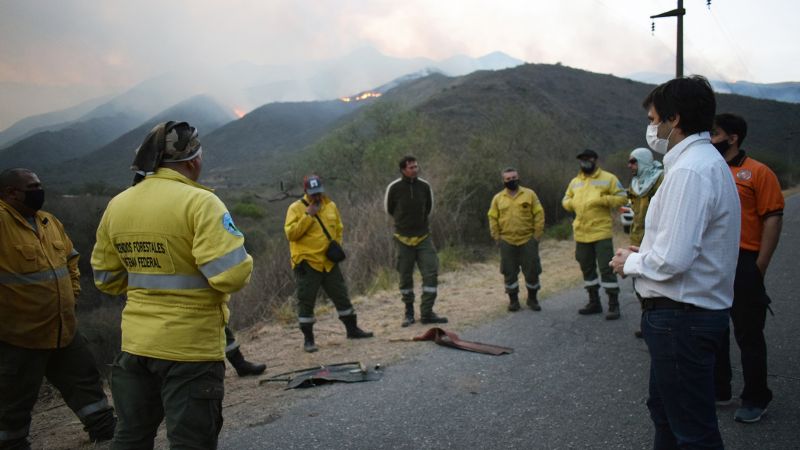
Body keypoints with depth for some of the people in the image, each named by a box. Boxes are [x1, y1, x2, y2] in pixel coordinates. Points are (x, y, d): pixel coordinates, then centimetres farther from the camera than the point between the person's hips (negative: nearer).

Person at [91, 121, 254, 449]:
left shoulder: (117, 204, 4)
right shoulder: (199, 202, -17)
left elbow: (107, 278, 11)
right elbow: (232, 274, -24)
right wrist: (242, 264, -3)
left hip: (135, 344, 7)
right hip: (190, 347, -6)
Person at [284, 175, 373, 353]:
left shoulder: (331, 206, 8)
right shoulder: (296, 208, -6)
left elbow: (338, 229, 20)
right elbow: (291, 233, -17)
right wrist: (308, 215, -20)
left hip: (329, 262, 5)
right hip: (307, 263, -4)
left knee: (341, 296, 11)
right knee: (306, 301, 0)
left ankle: (352, 329, 25)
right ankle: (308, 339, 11)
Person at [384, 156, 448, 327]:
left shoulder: (424, 186, -2)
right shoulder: (394, 188, -9)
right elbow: (389, 209, 7)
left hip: (423, 237, 2)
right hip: (403, 238, -2)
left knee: (431, 273, -5)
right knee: (405, 277, 5)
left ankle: (426, 313, 3)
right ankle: (409, 312, 19)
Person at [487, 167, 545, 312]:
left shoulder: (529, 194, 1)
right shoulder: (498, 198, 5)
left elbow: (539, 214, 0)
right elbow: (493, 218, 7)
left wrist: (537, 235, -5)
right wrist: (497, 237, 0)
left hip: (528, 240, -1)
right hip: (507, 242, 1)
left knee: (532, 271, 4)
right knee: (509, 272, 5)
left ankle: (532, 299, 21)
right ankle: (513, 300, 18)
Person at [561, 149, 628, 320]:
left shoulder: (608, 178, -3)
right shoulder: (575, 182, 13)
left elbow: (622, 197, -6)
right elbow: (566, 200, 20)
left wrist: (602, 200, -19)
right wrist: (571, 203, -3)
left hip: (601, 232, -6)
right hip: (581, 234, 6)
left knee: (606, 268, -6)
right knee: (587, 268, 13)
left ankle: (614, 305, 2)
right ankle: (594, 302, 25)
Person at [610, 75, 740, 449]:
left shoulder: (690, 171, -22)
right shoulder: (706, 161, 12)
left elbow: (672, 260, -28)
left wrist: (630, 263, -9)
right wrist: (642, 255, 7)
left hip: (681, 318, -11)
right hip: (690, 311, 11)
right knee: (664, 409, 25)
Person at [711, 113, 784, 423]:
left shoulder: (757, 172, -5)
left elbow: (773, 219, -9)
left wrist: (759, 267, -12)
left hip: (743, 263, -5)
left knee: (748, 334, 5)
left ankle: (755, 399, 19)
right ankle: (718, 390, 29)